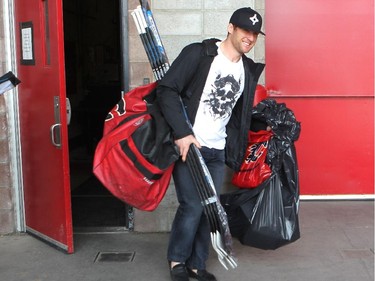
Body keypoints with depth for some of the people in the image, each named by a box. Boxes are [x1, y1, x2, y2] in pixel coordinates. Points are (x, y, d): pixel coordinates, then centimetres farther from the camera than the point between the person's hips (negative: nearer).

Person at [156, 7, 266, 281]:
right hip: (188, 145, -6)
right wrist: (182, 133, -21)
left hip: (218, 151, 6)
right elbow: (167, 90, -14)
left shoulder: (249, 70, 10)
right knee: (193, 205, -7)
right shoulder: (198, 53, -9)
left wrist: (236, 152, 14)